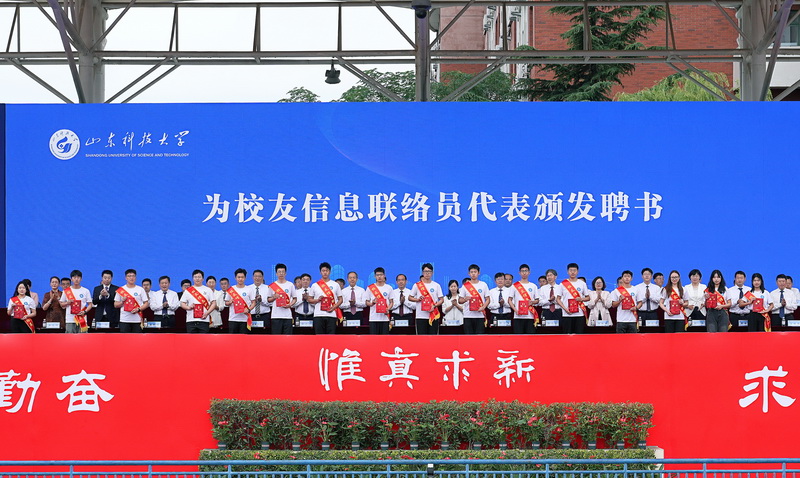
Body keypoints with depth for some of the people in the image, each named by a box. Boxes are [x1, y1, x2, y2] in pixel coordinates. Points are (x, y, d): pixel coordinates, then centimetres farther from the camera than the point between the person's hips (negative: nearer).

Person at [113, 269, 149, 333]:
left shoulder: (140, 290, 6)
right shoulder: (120, 290, 7)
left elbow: (146, 304, 4)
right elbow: (115, 305, 9)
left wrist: (138, 309, -12)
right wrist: (122, 302, -11)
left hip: (137, 320, 0)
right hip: (124, 320, 0)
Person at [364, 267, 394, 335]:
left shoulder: (389, 288, 8)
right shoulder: (370, 288, 5)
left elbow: (391, 302, 11)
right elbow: (366, 302, 8)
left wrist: (388, 309, -9)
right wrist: (372, 303, -13)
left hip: (385, 317, 1)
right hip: (374, 318, -1)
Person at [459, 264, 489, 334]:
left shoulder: (483, 285, 6)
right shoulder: (465, 286, 6)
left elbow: (487, 299, 6)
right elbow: (460, 300, 6)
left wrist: (483, 307, -12)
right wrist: (465, 299, -16)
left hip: (480, 315, 0)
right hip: (468, 315, 0)